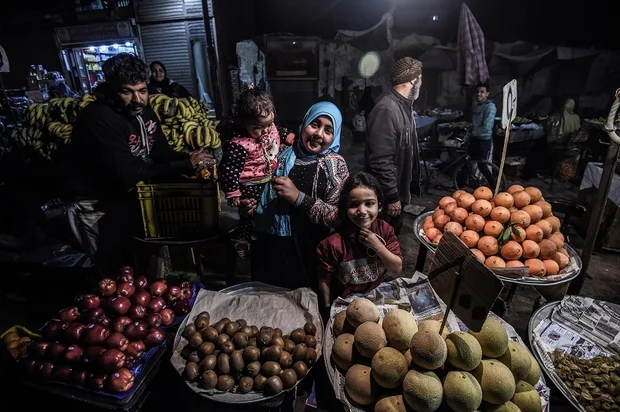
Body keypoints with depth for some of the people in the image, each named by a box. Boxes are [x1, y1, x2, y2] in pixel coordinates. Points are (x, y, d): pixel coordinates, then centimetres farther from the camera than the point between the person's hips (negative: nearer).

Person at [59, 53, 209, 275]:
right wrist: (184, 166, -34)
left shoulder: (143, 111, -3)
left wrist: (189, 159, -22)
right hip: (94, 201, -7)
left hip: (125, 192, 7)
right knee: (118, 268, 2)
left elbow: (162, 153, -2)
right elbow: (127, 173, -34)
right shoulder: (99, 118, -28)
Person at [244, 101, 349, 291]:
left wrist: (299, 198, -22)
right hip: (269, 248, 4)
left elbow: (339, 216, -15)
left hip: (308, 253, -3)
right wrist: (253, 204, -3)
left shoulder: (335, 164, -7)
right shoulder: (284, 155, 2)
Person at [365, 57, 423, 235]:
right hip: (387, 194, -9)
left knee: (393, 234, 23)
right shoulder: (387, 109, -24)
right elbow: (381, 161, -28)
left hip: (398, 187, 10)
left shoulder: (404, 105, 10)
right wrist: (392, 196, -22)